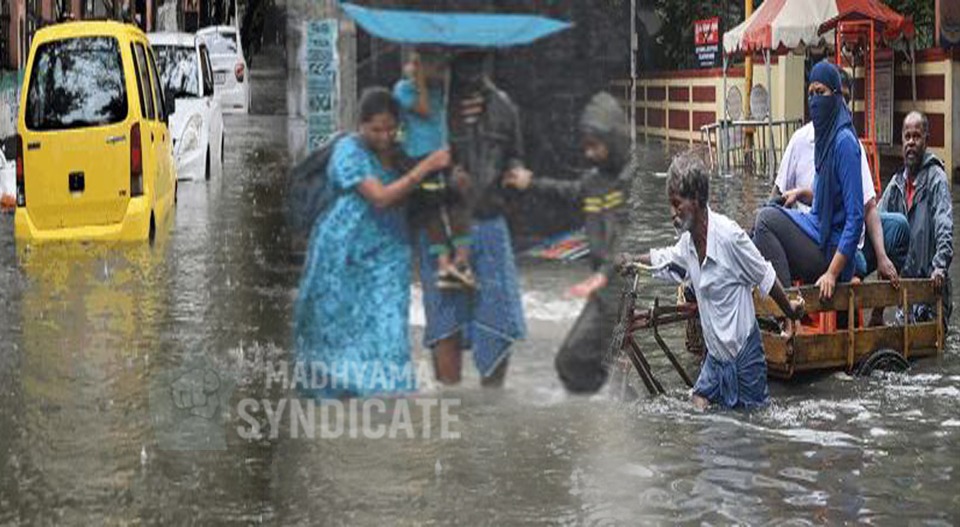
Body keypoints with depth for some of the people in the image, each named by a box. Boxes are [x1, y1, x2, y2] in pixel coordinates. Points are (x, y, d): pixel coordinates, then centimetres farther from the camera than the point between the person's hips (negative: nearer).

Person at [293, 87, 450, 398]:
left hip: (385, 256, 4)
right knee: (338, 325, 8)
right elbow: (381, 198, -23)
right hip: (344, 254, -4)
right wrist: (427, 167, -25)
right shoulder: (349, 150, -13)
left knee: (385, 327, -6)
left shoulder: (397, 152, 6)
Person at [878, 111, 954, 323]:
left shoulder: (936, 179, -6)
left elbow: (944, 228, -16)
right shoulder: (896, 183, 12)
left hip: (930, 281, -6)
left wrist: (940, 265, -29)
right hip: (903, 278, 6)